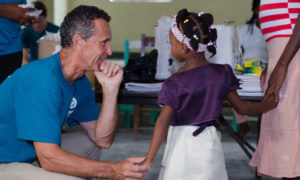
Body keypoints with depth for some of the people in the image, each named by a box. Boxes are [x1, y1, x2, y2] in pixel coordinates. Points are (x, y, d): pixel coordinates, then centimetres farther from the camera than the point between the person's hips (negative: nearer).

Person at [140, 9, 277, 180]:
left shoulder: (175, 83, -13)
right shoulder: (221, 74, -2)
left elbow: (163, 122, -16)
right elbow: (241, 107, 5)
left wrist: (149, 159, -14)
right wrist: (264, 106, 25)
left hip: (182, 142, -4)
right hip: (210, 142, 4)